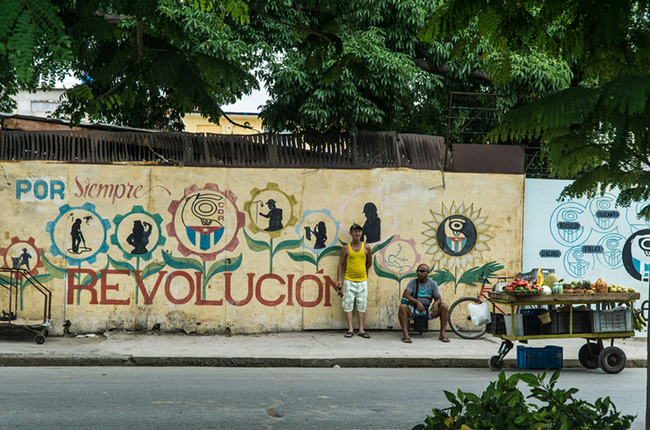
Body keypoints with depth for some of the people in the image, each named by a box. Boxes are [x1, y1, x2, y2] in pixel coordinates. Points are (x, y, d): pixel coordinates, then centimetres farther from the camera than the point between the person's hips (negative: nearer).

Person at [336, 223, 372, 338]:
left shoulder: (366, 247, 3)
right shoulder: (346, 248, 0)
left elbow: (369, 263, 16)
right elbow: (341, 264, 4)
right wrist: (339, 279, -1)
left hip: (362, 280, 1)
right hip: (349, 280, -1)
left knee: (362, 305, 2)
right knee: (348, 305, -2)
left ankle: (361, 329, 7)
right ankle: (350, 329, 2)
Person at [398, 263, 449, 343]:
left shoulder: (432, 284, 5)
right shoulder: (413, 283, -1)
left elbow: (438, 299, 1)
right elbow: (405, 295, -16)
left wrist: (436, 303, -25)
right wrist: (417, 302, -33)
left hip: (428, 310, 2)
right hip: (413, 310, -2)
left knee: (444, 306, -19)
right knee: (402, 307, -33)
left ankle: (443, 333, -18)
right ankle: (405, 334, -38)